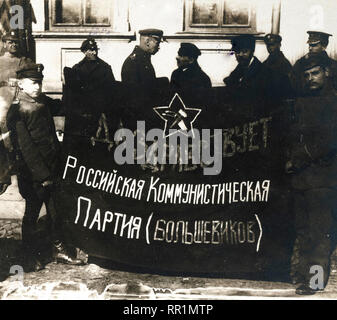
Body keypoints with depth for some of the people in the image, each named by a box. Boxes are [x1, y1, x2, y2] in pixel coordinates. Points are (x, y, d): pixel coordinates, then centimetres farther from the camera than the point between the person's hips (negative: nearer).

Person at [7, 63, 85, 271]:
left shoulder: (43, 102, 8)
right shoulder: (17, 111, -11)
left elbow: (62, 107, 29)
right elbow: (25, 147, -15)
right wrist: (43, 175, -16)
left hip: (52, 170, 6)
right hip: (33, 175, -6)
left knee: (56, 213, 13)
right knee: (32, 215, 8)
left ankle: (60, 251, 26)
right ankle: (31, 257, 22)